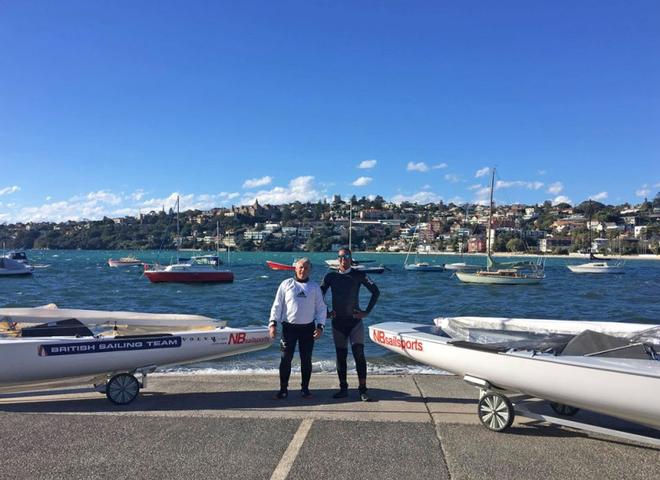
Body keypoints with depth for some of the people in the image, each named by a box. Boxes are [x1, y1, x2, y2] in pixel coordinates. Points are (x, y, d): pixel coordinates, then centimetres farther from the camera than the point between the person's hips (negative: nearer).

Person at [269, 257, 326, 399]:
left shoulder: (315, 287, 8)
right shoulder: (286, 284, 4)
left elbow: (321, 308, 8)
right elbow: (277, 305, 3)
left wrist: (320, 326, -2)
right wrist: (273, 323, -7)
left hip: (308, 328, 1)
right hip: (289, 327, -1)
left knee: (306, 359, 6)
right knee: (286, 359, -2)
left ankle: (305, 388, 18)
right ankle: (283, 389, 7)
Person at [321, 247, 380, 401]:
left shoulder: (359, 275, -1)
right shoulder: (330, 277, 3)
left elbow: (375, 291, 1)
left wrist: (366, 311, -4)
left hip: (355, 321, -2)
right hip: (338, 322, 2)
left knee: (359, 354, -9)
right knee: (341, 356, 6)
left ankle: (362, 390, -4)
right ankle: (343, 388, 15)